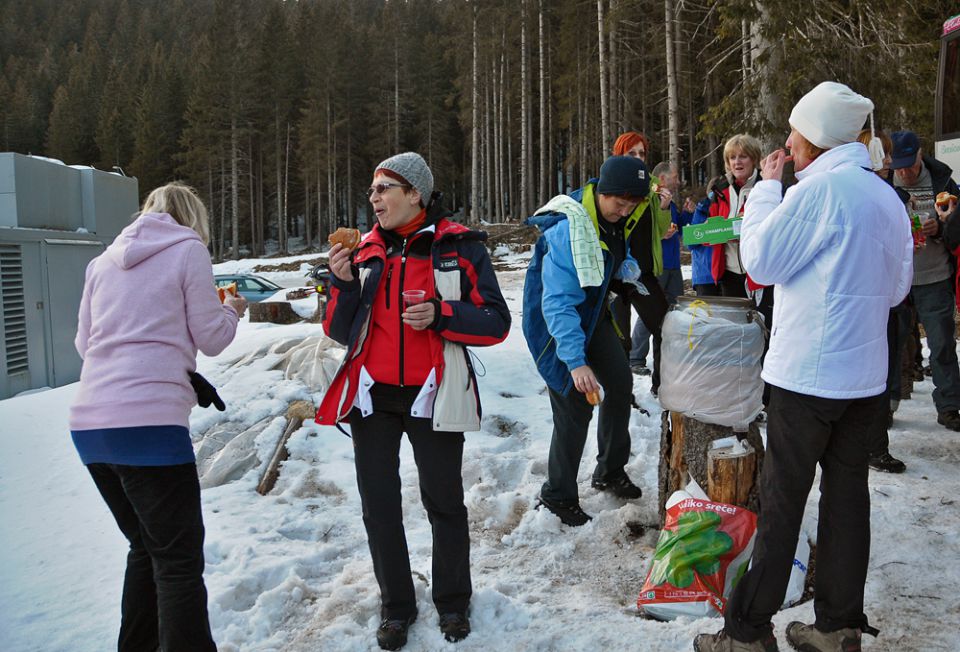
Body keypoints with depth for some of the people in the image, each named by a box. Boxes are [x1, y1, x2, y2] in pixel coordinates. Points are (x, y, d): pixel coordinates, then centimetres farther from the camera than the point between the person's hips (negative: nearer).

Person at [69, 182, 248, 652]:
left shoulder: (104, 260, 18)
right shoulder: (188, 249, 1)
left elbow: (84, 343, 22)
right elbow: (210, 338, 2)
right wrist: (233, 311, 22)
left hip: (89, 423, 7)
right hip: (148, 421, -7)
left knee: (147, 547, 21)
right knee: (179, 559, 2)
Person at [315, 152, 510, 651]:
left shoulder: (460, 247, -5)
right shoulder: (367, 249, 6)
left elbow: (495, 323, -7)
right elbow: (341, 332, 7)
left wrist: (440, 314, -22)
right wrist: (344, 284, -10)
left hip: (432, 395, -3)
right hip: (372, 396, 4)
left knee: (444, 502, 10)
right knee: (379, 506, 10)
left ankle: (452, 601, 32)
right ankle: (396, 605, 29)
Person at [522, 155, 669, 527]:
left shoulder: (615, 219, -5)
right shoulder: (567, 230, -32)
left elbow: (619, 265, 14)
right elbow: (557, 302, -37)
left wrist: (626, 269, -11)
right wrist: (576, 360, -43)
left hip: (592, 314, 9)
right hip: (558, 324, -9)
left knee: (620, 384, 12)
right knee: (576, 407, -9)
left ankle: (610, 471, 32)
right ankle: (558, 496, 9)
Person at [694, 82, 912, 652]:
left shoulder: (819, 187, -14)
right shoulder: (887, 197, 11)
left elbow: (761, 261, -9)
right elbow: (898, 287, 18)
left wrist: (766, 187, -1)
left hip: (808, 375, -7)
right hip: (866, 375, 7)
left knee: (782, 499, -1)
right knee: (848, 494, 11)